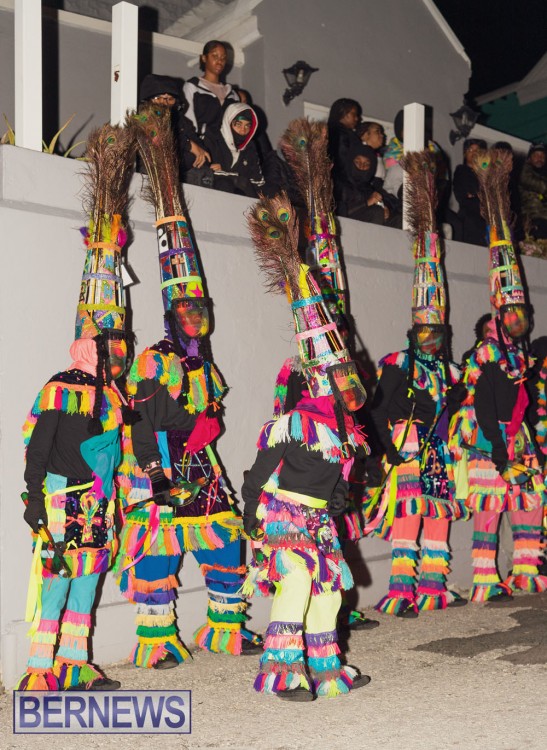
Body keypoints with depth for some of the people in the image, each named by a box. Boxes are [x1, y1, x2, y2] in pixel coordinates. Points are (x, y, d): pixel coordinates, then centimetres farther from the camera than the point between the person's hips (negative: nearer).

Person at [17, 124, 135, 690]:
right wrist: (35, 497, -16)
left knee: (88, 577, 11)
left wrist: (115, 504, 21)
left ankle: (76, 664, 19)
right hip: (62, 504, -8)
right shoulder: (60, 391, -9)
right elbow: (36, 448, -12)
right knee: (55, 578, -8)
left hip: (99, 507, 8)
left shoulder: (113, 394, 14)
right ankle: (38, 670, -2)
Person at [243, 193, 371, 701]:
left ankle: (325, 670, 25)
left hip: (318, 520, 9)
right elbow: (261, 468, -14)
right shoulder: (295, 422, -17)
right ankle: (282, 672, -13)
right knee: (296, 581, -20)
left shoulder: (343, 428, 9)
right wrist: (252, 514, -12)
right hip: (285, 514, -9)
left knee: (327, 588, 12)